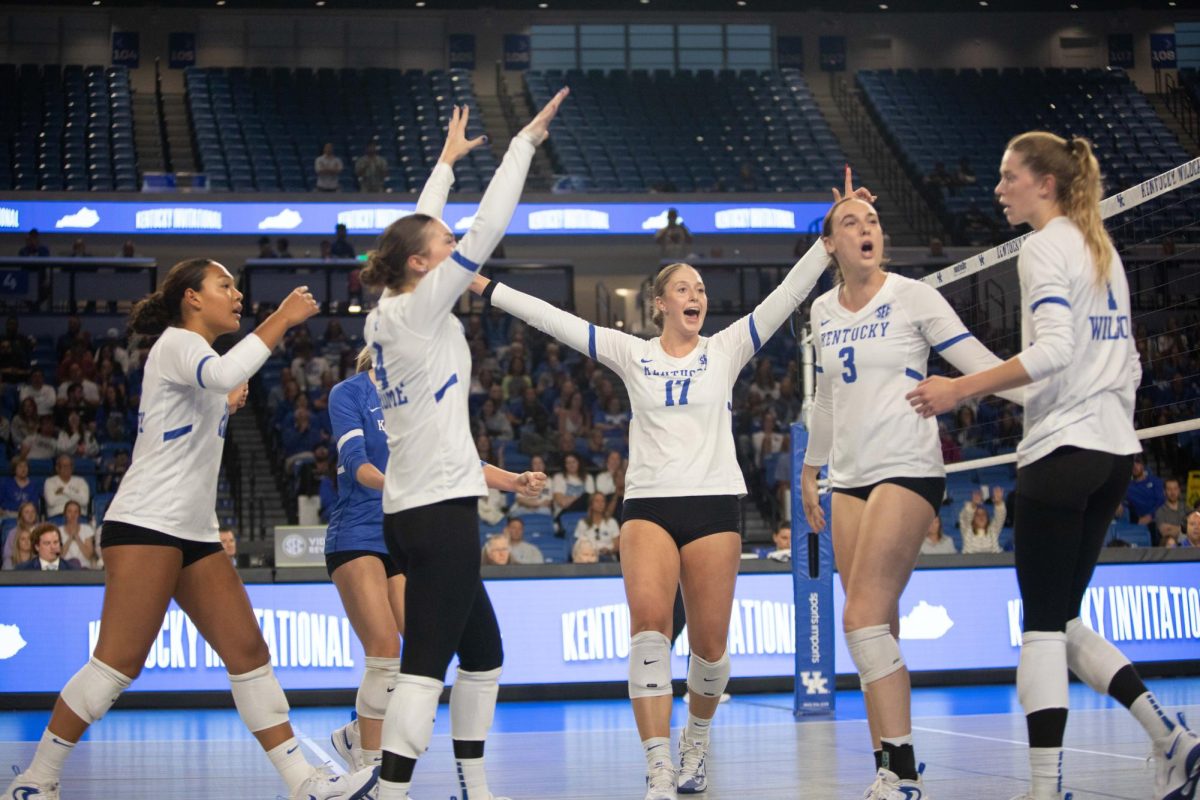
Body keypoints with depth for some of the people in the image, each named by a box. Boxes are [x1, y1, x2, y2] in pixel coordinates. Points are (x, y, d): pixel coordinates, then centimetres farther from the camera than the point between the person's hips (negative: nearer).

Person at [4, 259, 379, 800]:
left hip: (194, 533, 9)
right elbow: (223, 373, -29)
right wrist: (283, 318, -24)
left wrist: (226, 405, 20)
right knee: (119, 662, -12)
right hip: (145, 524, -9)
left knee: (248, 653, 1)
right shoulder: (176, 342, -7)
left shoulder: (196, 353, 21)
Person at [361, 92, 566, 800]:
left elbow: (414, 233, 26)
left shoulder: (386, 315, 10)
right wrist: (525, 143, -8)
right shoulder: (418, 311, -12)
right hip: (440, 509, -10)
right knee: (426, 668, -12)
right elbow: (487, 231, -14)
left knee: (483, 653, 18)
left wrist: (448, 159, 34)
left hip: (414, 510, 10)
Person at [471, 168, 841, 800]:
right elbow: (555, 320, 6)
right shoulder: (632, 355, 9)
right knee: (648, 618, -23)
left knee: (709, 643, 0)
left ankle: (696, 740, 30)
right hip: (648, 504, -1)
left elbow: (788, 295, 2)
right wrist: (483, 286, 2)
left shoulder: (726, 350, 8)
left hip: (714, 504, 1)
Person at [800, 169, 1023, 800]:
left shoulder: (913, 297, -4)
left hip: (908, 470, -6)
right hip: (850, 478, 6)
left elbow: (978, 362, -8)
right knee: (876, 629, 2)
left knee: (863, 618, -17)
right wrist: (811, 468, 27)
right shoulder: (823, 312, 12)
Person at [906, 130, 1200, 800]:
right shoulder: (1101, 248, 18)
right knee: (1063, 622, 12)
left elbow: (1054, 349, -22)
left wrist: (960, 390, -21)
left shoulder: (1046, 247, -9)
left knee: (1043, 624, -5)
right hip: (1116, 450, 9)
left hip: (1064, 446, -9)